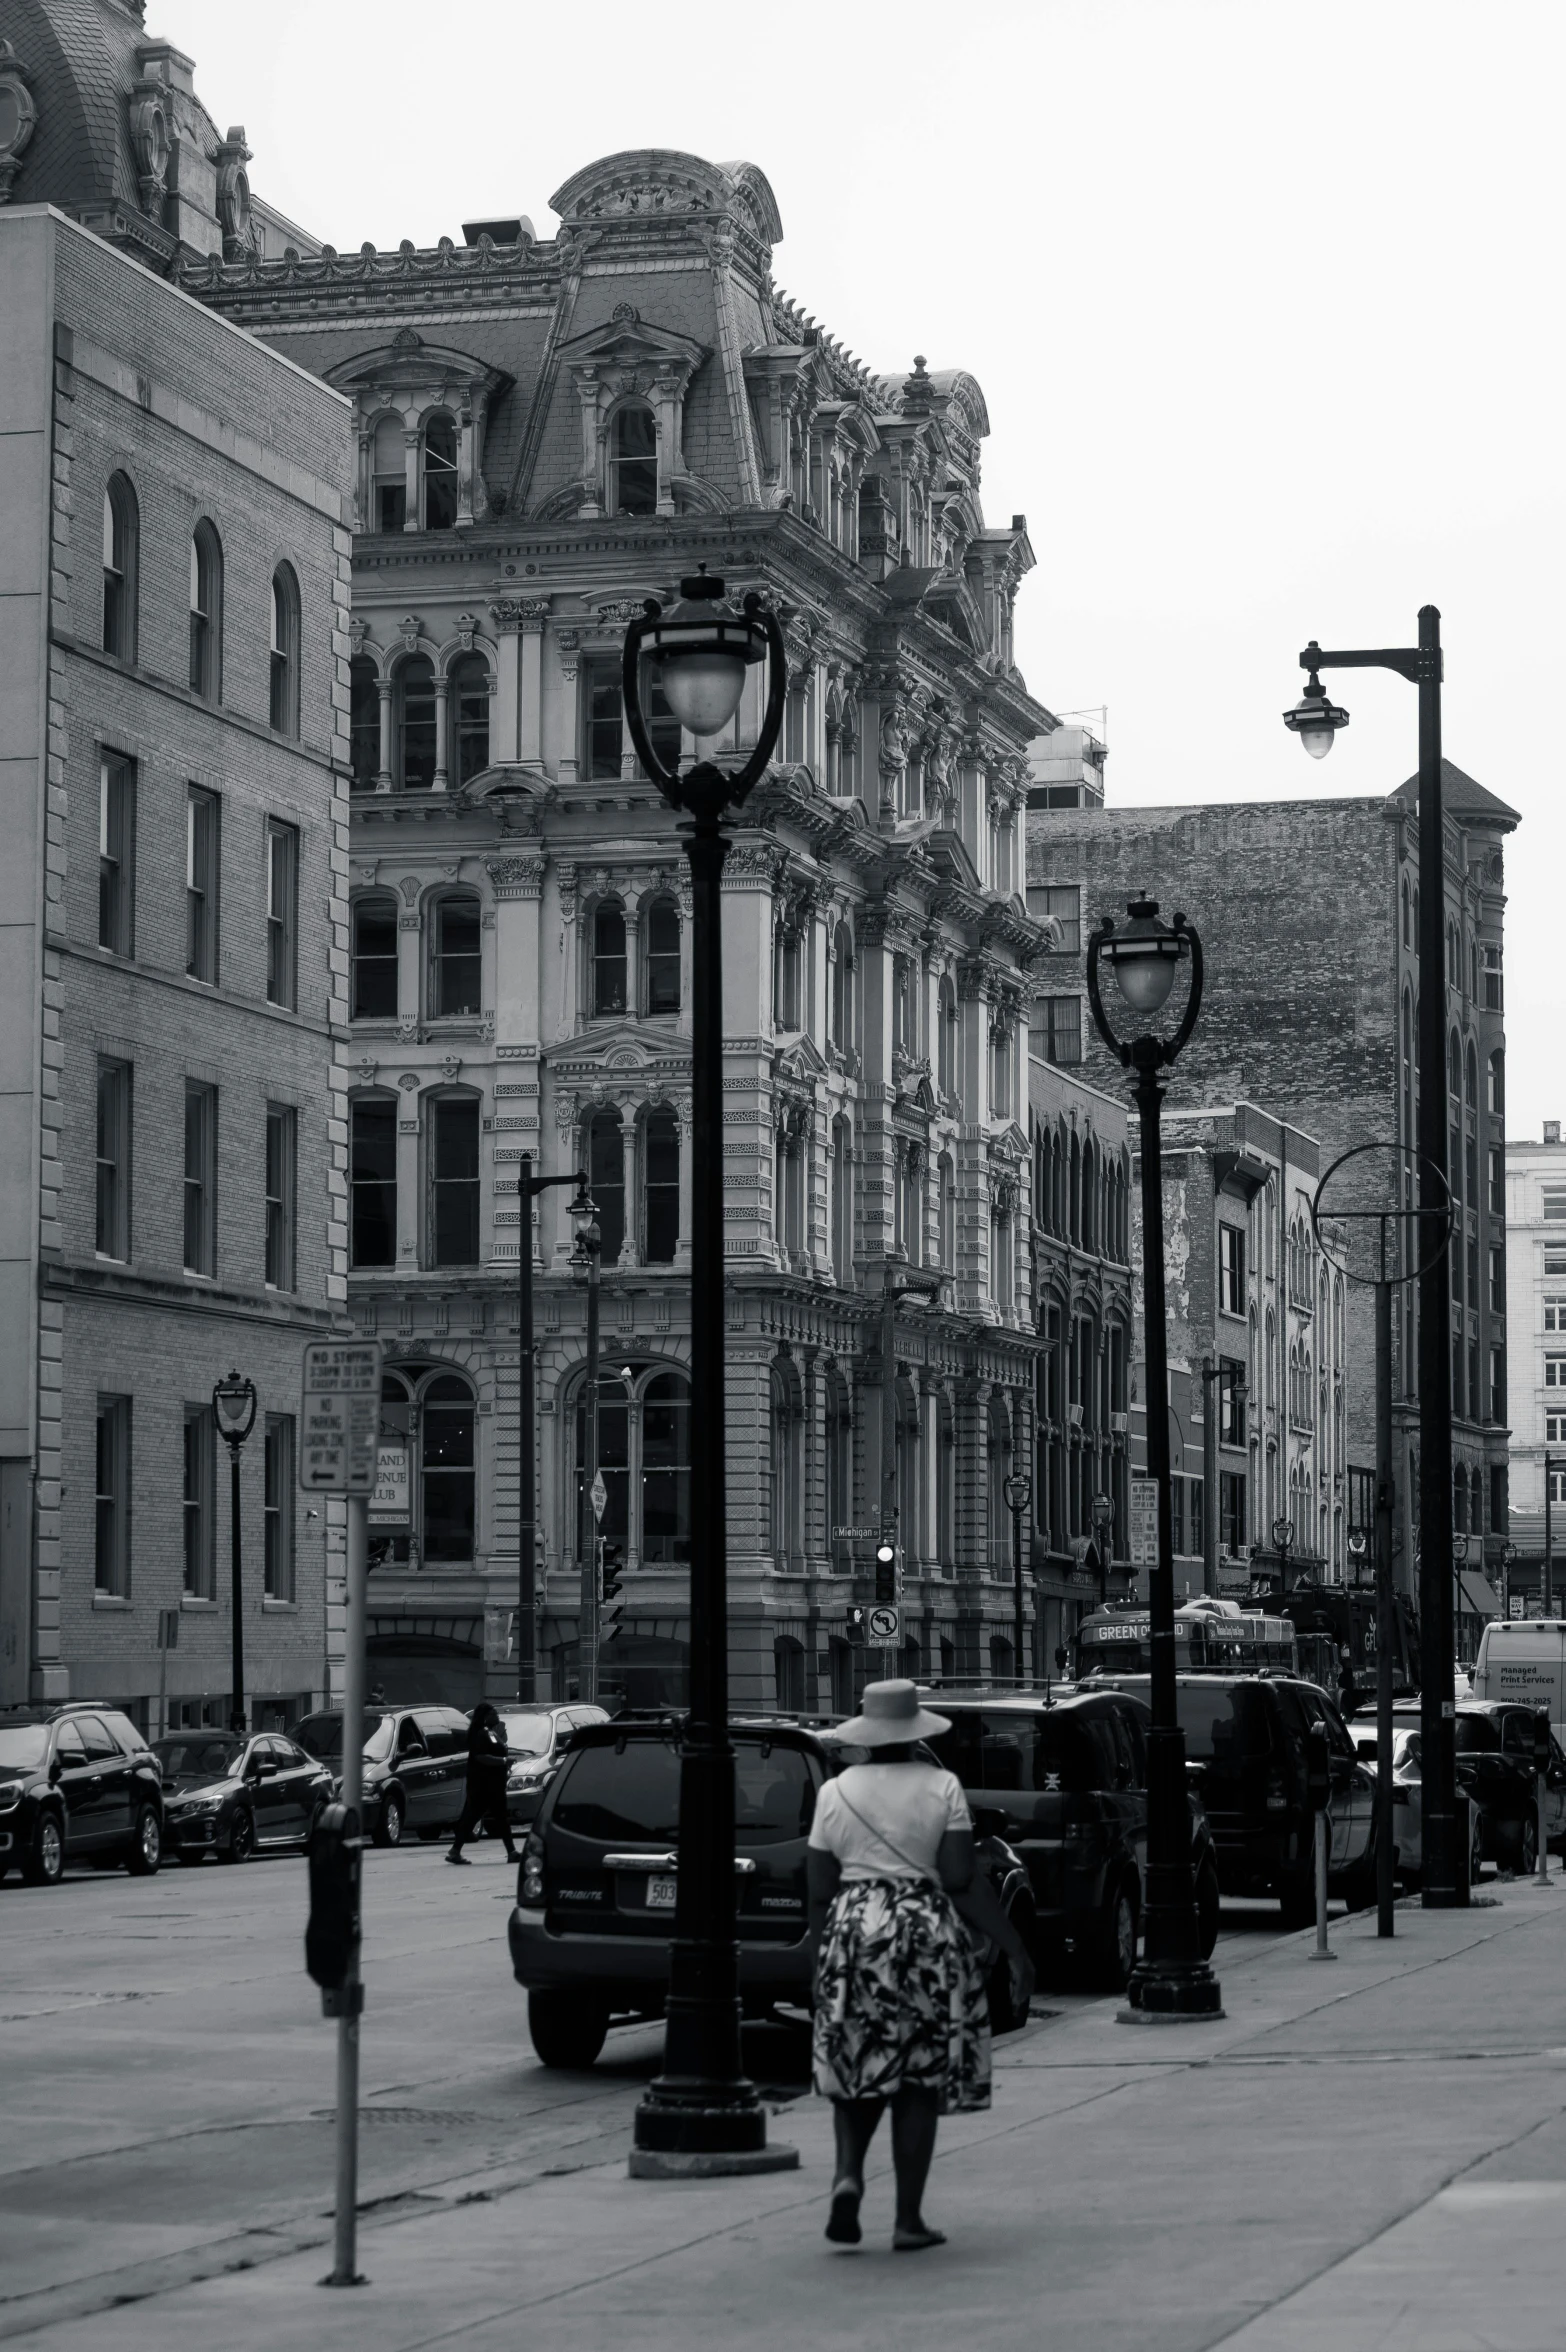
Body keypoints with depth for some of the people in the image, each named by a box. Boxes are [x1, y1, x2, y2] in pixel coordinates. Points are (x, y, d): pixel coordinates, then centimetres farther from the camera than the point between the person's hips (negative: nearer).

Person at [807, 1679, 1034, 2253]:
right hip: (927, 1936, -2)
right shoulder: (941, 1786, -2)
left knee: (856, 2070, 17)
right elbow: (963, 1880, -8)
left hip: (851, 1932, 2)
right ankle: (909, 2220, 6)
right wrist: (1014, 1947, -4)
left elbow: (819, 1890, 4)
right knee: (919, 2079, 6)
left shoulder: (835, 1792, 3)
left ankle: (848, 2174, -8)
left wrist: (819, 1965, 14)